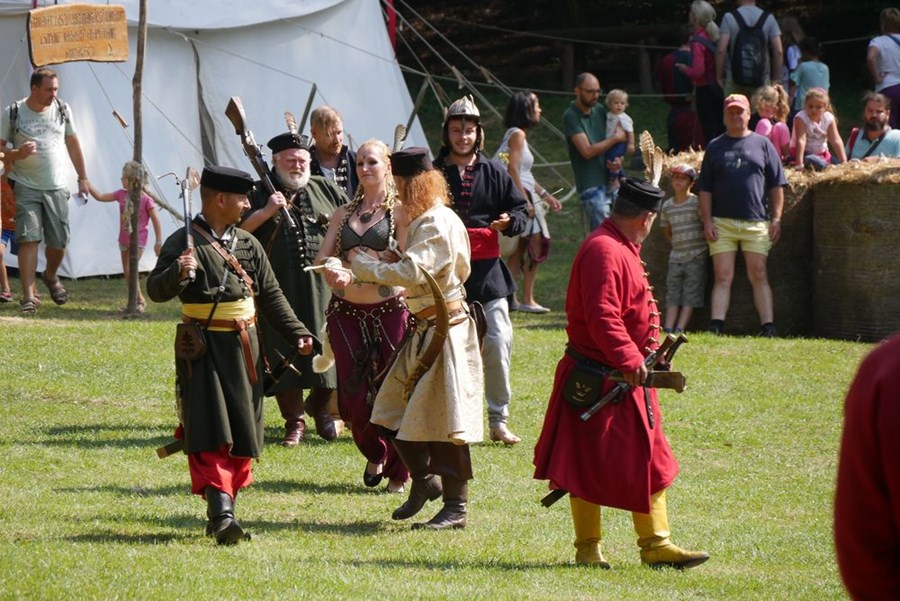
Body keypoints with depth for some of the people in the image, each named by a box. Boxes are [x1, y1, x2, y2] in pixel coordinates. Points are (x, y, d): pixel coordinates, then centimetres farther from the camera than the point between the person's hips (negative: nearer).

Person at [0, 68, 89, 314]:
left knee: (59, 242, 7)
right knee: (28, 238, -13)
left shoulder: (62, 110, 5)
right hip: (27, 187, -3)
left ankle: (51, 276, 38)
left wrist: (83, 178, 15)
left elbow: (73, 144, 16)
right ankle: (28, 296, -13)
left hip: (57, 187, 3)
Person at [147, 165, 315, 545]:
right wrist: (177, 274, -33)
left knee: (243, 437, 8)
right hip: (202, 350, -6)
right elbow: (156, 291, -13)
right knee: (210, 434, -13)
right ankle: (221, 514, -21)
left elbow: (271, 295, 15)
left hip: (243, 349, 6)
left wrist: (297, 334, 5)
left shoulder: (248, 245, 11)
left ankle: (224, 512, 18)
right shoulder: (184, 243, -6)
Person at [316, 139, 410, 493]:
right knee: (354, 396, 3)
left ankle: (398, 473, 9)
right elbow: (322, 259, 7)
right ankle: (375, 455, 30)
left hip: (390, 310, -4)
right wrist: (332, 267, -17)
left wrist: (358, 269, -19)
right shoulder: (344, 214, 14)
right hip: (346, 313, 4)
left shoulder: (399, 212, 0)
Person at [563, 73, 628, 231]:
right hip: (591, 186, -7)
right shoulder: (571, 116, -10)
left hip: (611, 181, 7)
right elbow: (587, 151, -16)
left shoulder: (600, 111, 11)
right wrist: (615, 138, -9)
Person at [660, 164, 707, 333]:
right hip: (676, 256, 5)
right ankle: (668, 330, -7)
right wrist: (677, 245, 10)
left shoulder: (697, 203, -7)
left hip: (696, 256, -5)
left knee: (691, 296, -7)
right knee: (673, 295, -1)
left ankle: (679, 329, -14)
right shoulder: (667, 206, 8)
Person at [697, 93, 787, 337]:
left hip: (756, 223, -1)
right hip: (722, 223, 1)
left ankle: (768, 326, -5)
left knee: (758, 275, -3)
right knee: (722, 277, -3)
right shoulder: (715, 147, 12)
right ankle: (716, 326, -9)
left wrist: (776, 219, 1)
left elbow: (776, 186, 9)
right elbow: (705, 189, 10)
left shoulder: (763, 145, 10)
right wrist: (707, 221, 0)